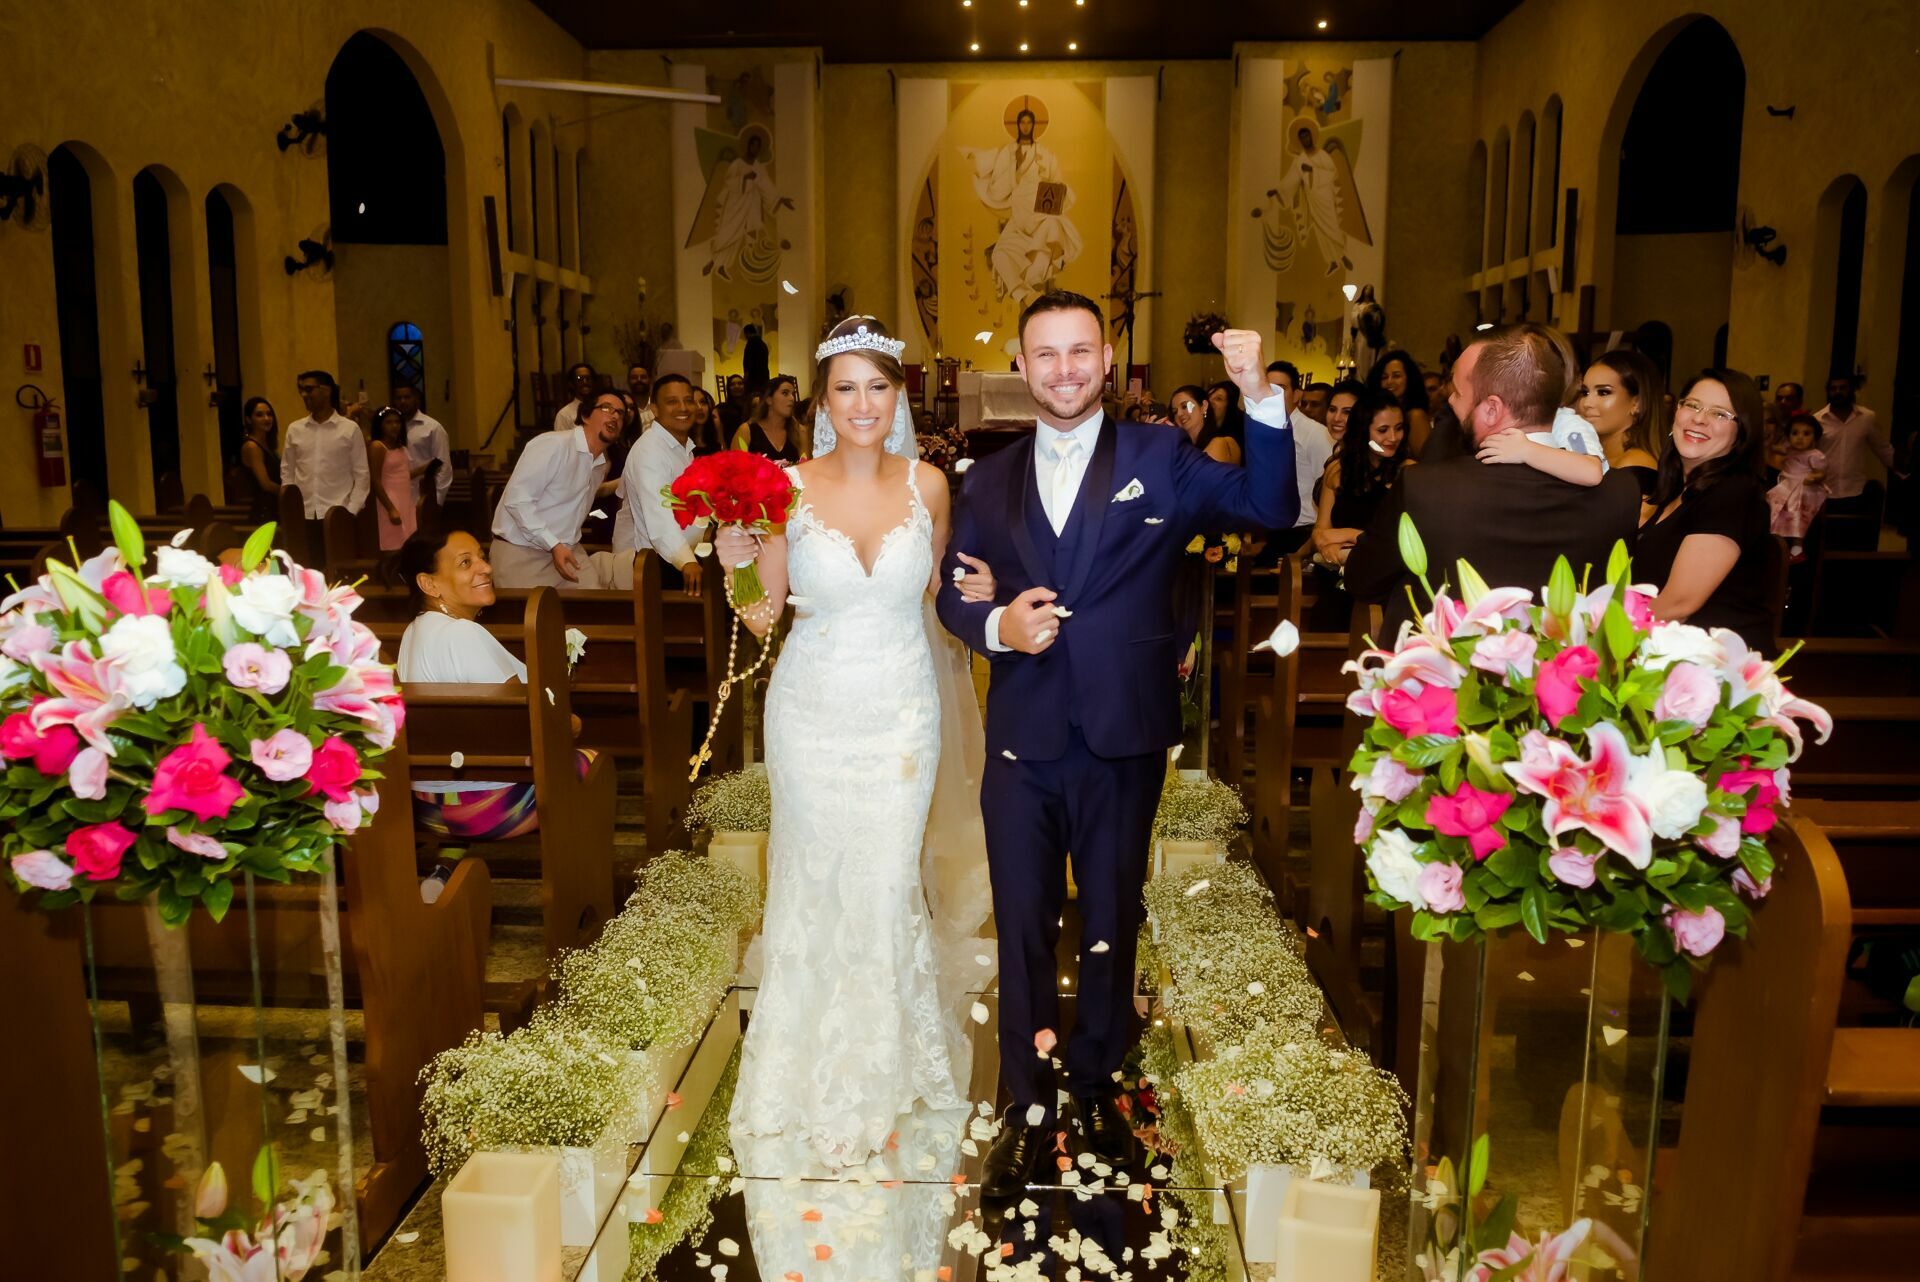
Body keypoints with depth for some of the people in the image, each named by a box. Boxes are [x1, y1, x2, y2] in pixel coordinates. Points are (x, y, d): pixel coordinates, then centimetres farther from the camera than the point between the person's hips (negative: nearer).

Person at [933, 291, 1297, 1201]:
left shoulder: (1159, 459, -1)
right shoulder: (990, 480, 7)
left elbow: (1268, 509, -13)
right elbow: (953, 594, 11)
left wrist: (1260, 396, -26)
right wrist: (996, 626, -11)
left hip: (1123, 739, -1)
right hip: (1021, 739, 2)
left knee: (1111, 923, 15)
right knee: (1024, 927, 10)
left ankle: (1096, 1087, 36)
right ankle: (1028, 1108, 26)